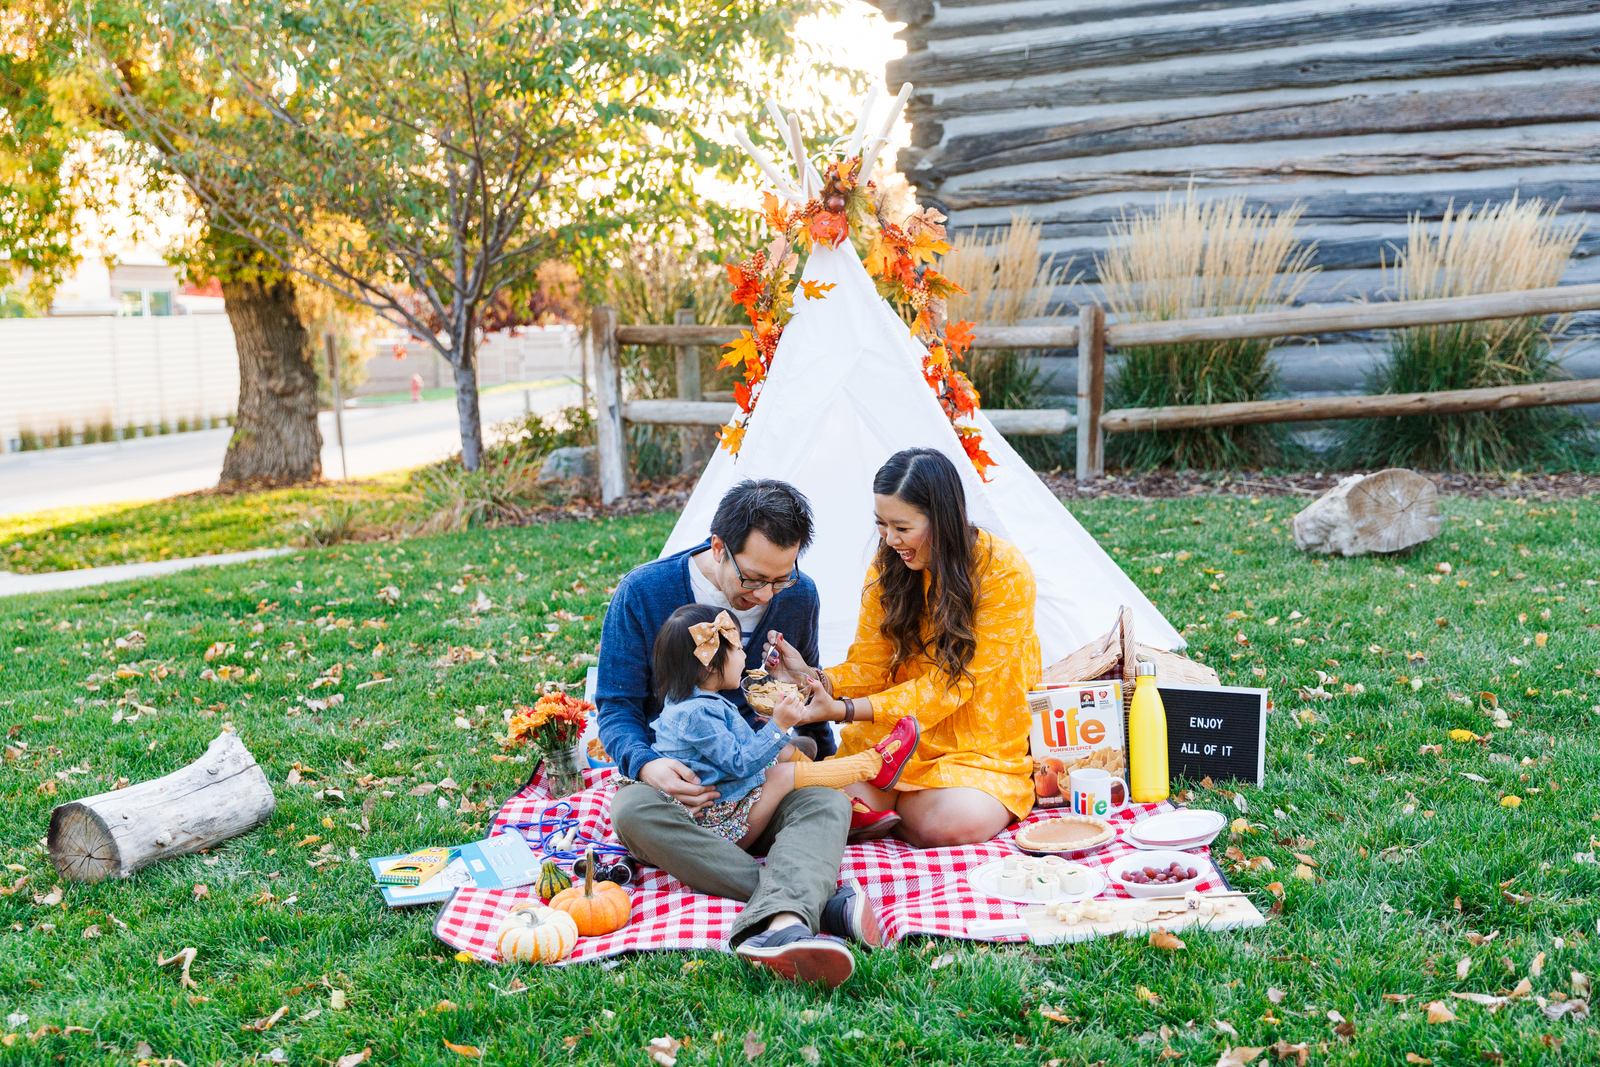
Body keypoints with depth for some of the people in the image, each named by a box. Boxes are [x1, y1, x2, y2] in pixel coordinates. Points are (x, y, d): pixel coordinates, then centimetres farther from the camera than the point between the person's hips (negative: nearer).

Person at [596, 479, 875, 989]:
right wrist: (646, 764, -27)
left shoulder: (798, 595, 0)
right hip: (678, 780, -2)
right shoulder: (643, 592, -10)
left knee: (828, 802, -30)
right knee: (632, 811, -36)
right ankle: (819, 899, -45)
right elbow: (616, 706, -7)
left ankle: (780, 926, -61)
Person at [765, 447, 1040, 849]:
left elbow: (950, 684, -18)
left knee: (959, 823, -33)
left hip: (980, 748, -2)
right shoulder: (888, 567, 1)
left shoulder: (1005, 572, -15)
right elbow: (870, 666, 3)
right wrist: (813, 677, -21)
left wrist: (844, 710, -25)